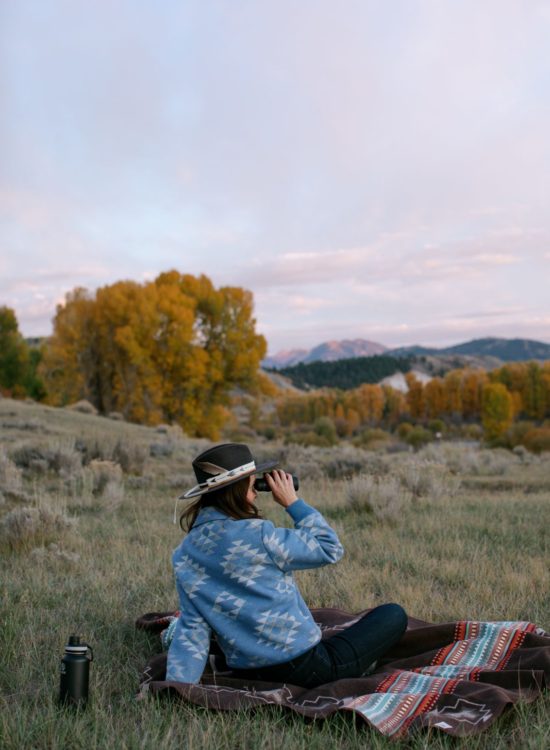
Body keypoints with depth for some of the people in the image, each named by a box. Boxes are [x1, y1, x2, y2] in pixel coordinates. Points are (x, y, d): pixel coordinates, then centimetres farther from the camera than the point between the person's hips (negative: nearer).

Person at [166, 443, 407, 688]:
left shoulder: (183, 554, -1)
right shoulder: (257, 535, -21)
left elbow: (192, 628, -4)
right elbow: (330, 549, -10)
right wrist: (293, 502, -3)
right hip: (303, 669, -7)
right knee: (392, 615, 9)